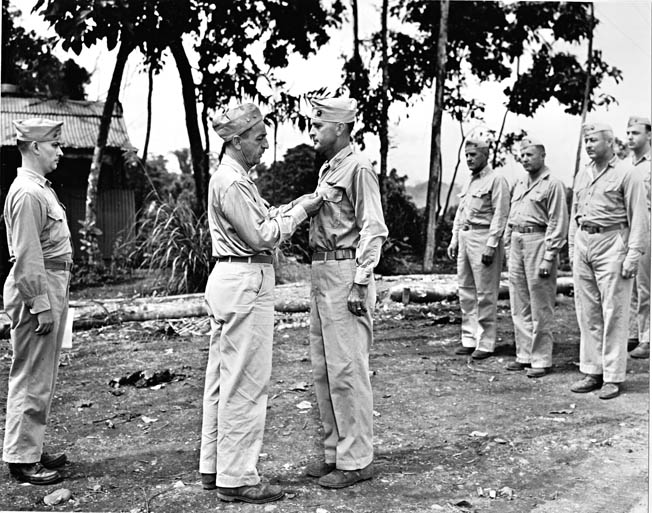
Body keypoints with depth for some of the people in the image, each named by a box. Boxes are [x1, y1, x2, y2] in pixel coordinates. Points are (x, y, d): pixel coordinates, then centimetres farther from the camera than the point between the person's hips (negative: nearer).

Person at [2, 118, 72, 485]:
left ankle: (32, 449, 25)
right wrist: (41, 305, -21)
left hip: (52, 285, 10)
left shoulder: (41, 188, 16)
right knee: (32, 377, -3)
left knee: (42, 376, 15)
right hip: (38, 289, -10)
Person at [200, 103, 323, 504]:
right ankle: (237, 478, 5)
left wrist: (296, 206, 7)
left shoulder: (235, 177, 17)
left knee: (224, 378, 15)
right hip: (246, 282, -11)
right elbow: (259, 236, -16)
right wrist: (300, 212, -7)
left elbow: (261, 220, 17)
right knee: (245, 383, -4)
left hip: (230, 281, 11)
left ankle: (214, 467, 25)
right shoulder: (232, 182, -15)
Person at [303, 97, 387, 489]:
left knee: (347, 369, -5)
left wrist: (360, 283, -20)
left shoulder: (358, 168, -10)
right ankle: (335, 451, 25)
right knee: (323, 369, 13)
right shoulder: (327, 169, 18)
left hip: (347, 276, -10)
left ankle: (357, 459, 6)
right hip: (322, 273, 10)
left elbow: (373, 230, -15)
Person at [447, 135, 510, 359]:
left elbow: (500, 216, -13)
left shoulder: (496, 180, -6)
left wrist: (491, 245, -18)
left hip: (483, 237, -8)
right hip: (464, 238, 8)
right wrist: (454, 240, 16)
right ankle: (469, 339, 17)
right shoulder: (469, 181, 19)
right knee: (466, 292, 10)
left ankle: (486, 343, 3)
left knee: (485, 294, -4)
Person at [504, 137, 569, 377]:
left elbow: (557, 224, -11)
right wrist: (508, 247, 14)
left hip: (538, 241, -8)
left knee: (540, 308, -2)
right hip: (517, 243, 8)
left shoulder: (553, 184, -6)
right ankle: (524, 355, 20)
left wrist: (549, 258, -17)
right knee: (519, 306, 11)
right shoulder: (519, 184, 18)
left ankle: (541, 359, 5)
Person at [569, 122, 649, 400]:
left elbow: (638, 218, -8)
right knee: (587, 313, 8)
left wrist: (633, 255, -14)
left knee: (613, 314, -3)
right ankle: (592, 371, 17)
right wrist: (572, 247, 14)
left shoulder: (627, 174, -4)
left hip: (611, 243, -6)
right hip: (583, 244, 7)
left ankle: (613, 377, 3)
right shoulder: (583, 174, 16)